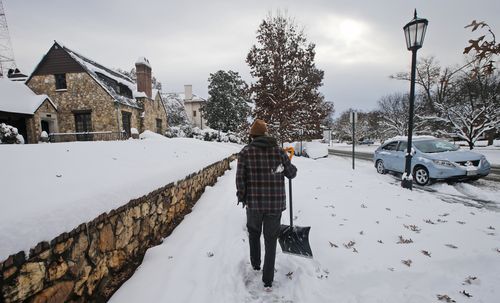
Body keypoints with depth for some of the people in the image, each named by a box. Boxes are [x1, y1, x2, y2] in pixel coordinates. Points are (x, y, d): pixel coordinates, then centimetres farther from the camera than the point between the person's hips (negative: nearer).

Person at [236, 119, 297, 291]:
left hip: (253, 203, 0)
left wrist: (242, 197, 5)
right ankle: (268, 281, 19)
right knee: (271, 240, 13)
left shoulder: (245, 152, -8)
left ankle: (255, 264, 44)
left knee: (253, 234, 26)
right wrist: (289, 165, 25)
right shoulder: (278, 151, -4)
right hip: (275, 204, 0)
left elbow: (240, 178, -9)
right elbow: (291, 174, 4)